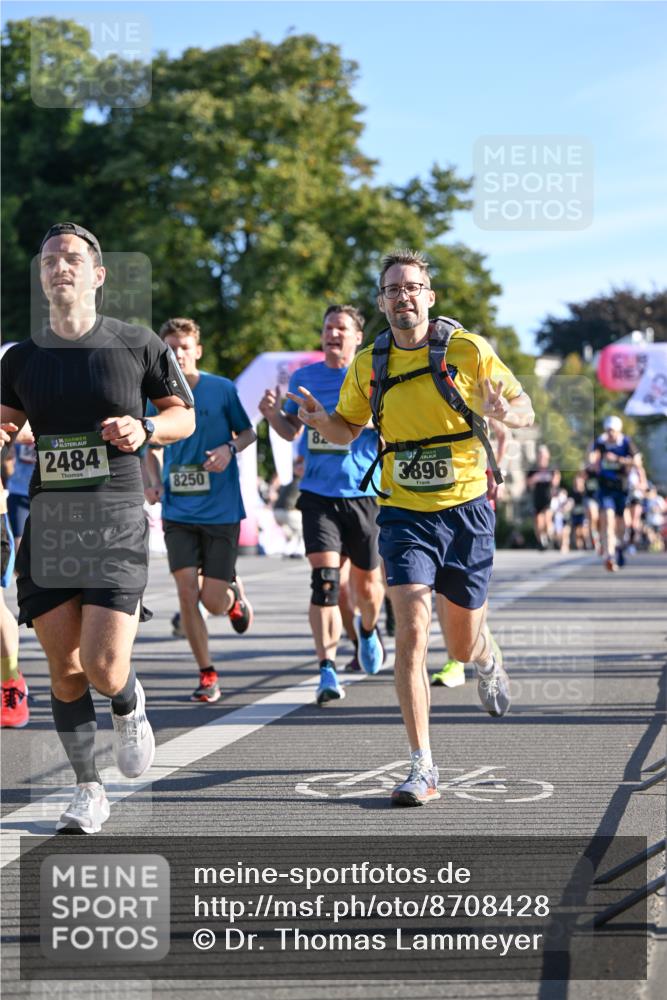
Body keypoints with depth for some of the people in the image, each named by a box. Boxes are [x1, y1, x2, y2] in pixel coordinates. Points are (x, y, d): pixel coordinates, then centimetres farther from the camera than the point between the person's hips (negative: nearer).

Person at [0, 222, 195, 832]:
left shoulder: (137, 345, 3)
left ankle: (129, 708, 24)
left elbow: (184, 415, 12)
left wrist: (144, 429, -8)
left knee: (104, 669, -13)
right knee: (64, 669, 2)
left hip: (117, 516, -3)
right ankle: (89, 792, 18)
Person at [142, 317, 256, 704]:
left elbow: (248, 432, 7)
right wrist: (153, 482, -4)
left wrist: (230, 448, -14)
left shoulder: (223, 389, -5)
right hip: (178, 512, 2)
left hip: (222, 510, -2)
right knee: (187, 592, -9)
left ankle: (234, 593, 34)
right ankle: (207, 675, 6)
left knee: (213, 602, -3)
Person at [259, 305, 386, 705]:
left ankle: (368, 629, 45)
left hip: (363, 495, -1)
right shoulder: (303, 378, 8)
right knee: (324, 579, -14)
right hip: (318, 495, 1)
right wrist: (273, 414, -2)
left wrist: (366, 418, -21)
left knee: (366, 586, 10)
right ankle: (328, 671, -14)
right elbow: (291, 431, 19)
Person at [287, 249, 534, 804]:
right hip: (405, 512, 1)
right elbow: (347, 429, 17)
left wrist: (505, 412, -22)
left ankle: (490, 659, 51)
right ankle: (422, 768, -14)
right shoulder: (368, 365, 2)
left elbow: (525, 409, 2)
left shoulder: (469, 350, -6)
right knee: (412, 629, -17)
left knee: (463, 644, 10)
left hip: (465, 509, -1)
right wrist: (321, 420, -6)